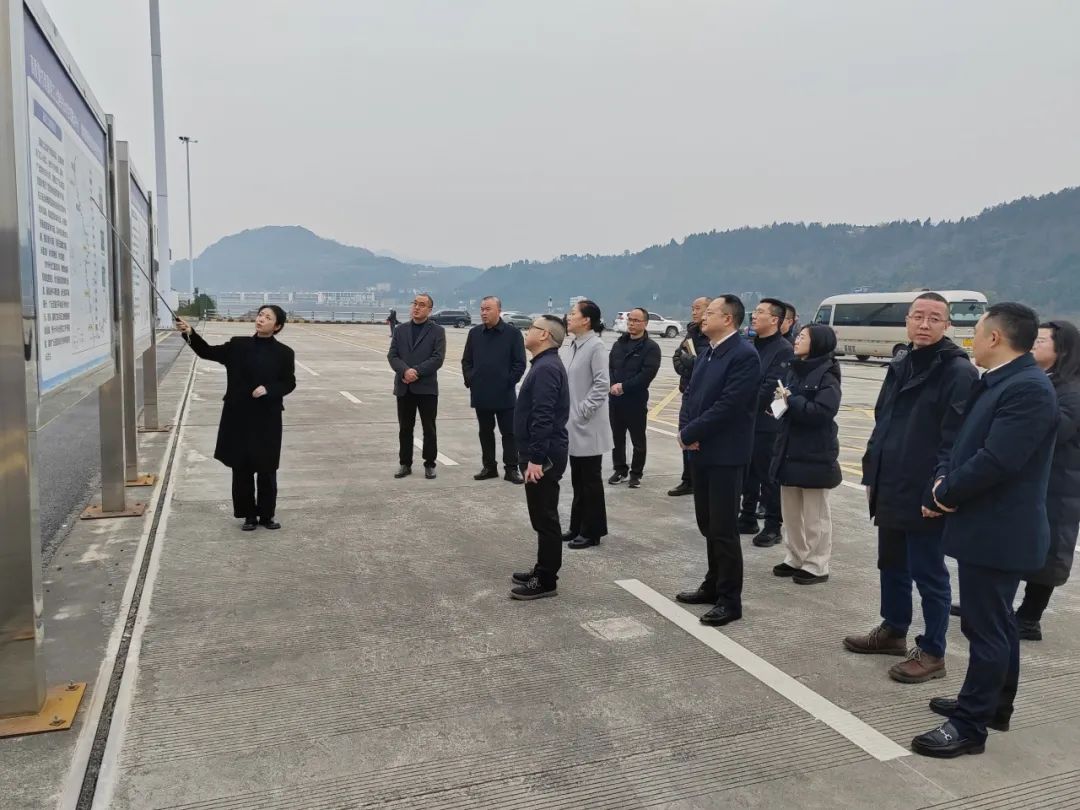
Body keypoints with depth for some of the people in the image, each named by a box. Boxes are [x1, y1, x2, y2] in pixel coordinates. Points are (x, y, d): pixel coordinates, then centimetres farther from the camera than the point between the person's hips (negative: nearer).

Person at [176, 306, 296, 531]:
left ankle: (267, 514, 21)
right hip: (239, 417, 2)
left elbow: (289, 383, 0)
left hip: (267, 419, -2)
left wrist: (268, 389, -17)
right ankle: (249, 515, 20)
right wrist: (190, 334, -16)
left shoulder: (283, 353, -3)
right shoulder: (238, 345, 3)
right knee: (241, 468, 7)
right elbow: (209, 352, -1)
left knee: (266, 469, 6)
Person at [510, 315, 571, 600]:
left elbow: (543, 418, -25)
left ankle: (546, 581, 5)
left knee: (545, 518, -3)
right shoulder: (545, 364, 15)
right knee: (542, 517, 17)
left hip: (543, 457, -10)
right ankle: (543, 570, 27)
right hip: (540, 453, 10)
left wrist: (535, 458, -26)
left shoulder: (546, 368, -19)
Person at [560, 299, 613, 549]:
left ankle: (592, 531, 13)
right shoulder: (571, 346, 9)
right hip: (573, 425, 8)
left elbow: (602, 385, -18)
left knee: (590, 480, 3)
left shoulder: (596, 346, -15)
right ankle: (578, 527, 26)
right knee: (577, 480, 16)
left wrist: (583, 412, -18)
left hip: (588, 426, -8)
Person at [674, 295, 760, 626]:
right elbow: (690, 394, 12)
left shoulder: (744, 355, -15)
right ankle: (714, 585, 31)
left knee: (723, 528, -1)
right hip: (701, 451, 8)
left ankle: (730, 600, 10)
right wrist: (685, 430, -6)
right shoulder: (707, 353, 13)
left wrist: (689, 433, -15)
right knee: (708, 525, 17)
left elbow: (727, 406, -22)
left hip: (725, 454, -8)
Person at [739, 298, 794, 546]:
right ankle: (748, 519, 27)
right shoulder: (751, 346, 13)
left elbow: (770, 388, -18)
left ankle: (773, 527, 11)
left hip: (766, 424, -7)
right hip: (746, 421, 7)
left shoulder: (783, 350, -11)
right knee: (747, 475, 15)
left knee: (768, 477, 1)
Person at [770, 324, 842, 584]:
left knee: (815, 515, 4)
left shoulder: (827, 377, -12)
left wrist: (791, 400, -19)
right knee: (791, 511, 16)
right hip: (789, 451, 8)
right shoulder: (794, 371, 11)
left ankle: (817, 566, 14)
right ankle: (795, 558, 29)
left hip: (815, 455, -8)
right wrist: (779, 401, -7)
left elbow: (822, 412, -25)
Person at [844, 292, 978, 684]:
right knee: (891, 565, 19)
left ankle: (931, 652, 18)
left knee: (928, 574, 4)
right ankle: (893, 630, 37)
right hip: (890, 490, 8)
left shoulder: (958, 372, -12)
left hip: (925, 496, -8)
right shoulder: (899, 367, 13)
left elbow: (956, 439, -17)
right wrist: (872, 475, 15)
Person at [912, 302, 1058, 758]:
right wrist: (944, 479, -5)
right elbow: (966, 445, 14)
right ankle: (992, 704, 35)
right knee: (995, 624, 20)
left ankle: (970, 726, 10)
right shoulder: (998, 382, 11)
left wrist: (944, 494, -12)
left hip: (998, 532, -10)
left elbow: (995, 462, -27)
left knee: (986, 628, 0)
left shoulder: (1028, 388, -21)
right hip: (988, 527, 10)